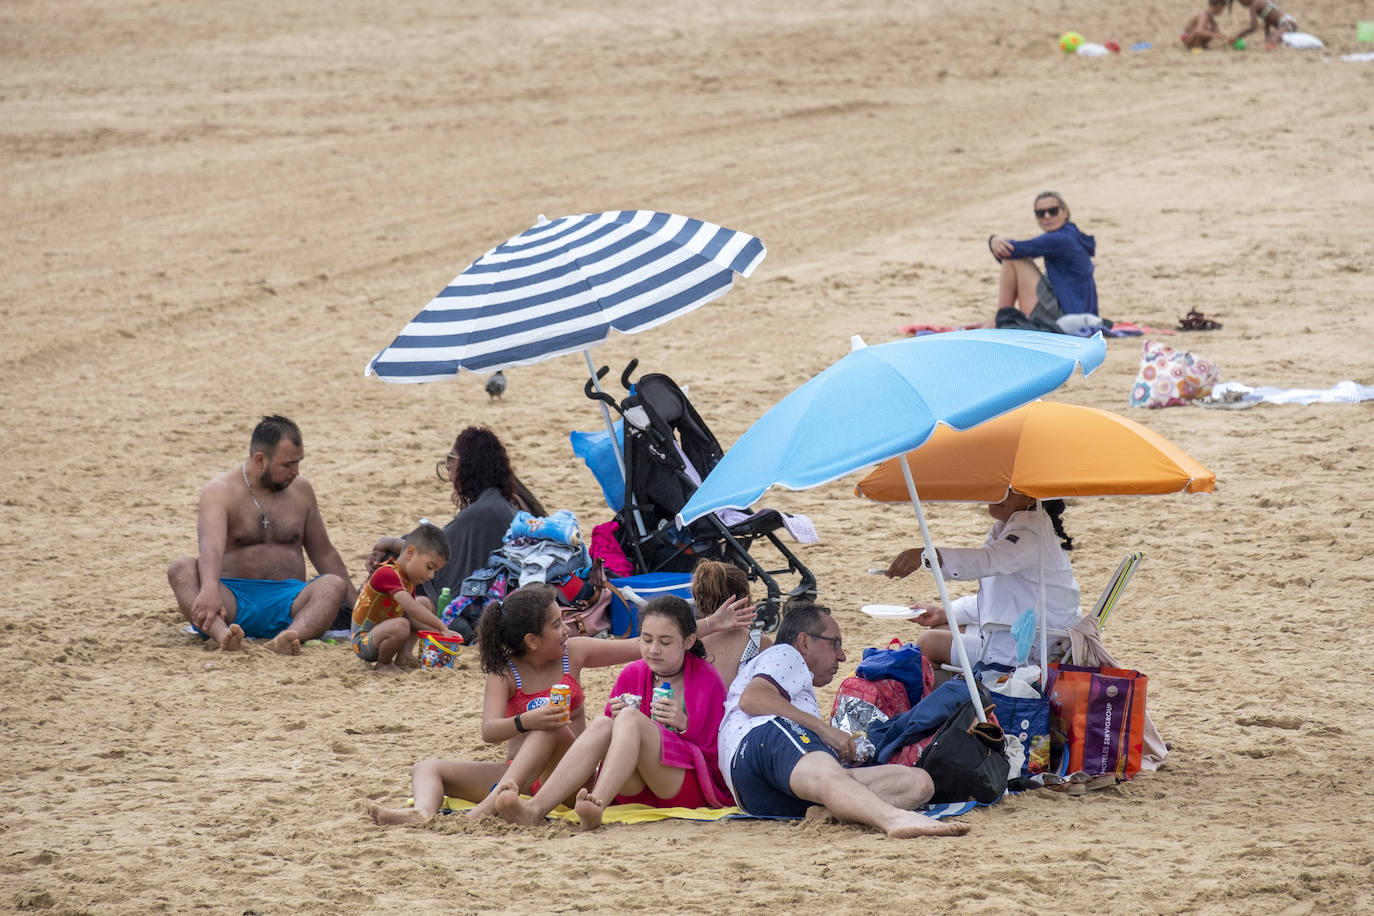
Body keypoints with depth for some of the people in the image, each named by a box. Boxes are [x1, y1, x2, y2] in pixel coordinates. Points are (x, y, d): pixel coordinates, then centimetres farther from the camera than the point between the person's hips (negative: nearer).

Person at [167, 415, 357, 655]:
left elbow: (323, 553, 25)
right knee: (180, 568, -30)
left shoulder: (301, 489, 14)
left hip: (286, 601, 3)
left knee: (334, 585, -27)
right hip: (234, 599, -3)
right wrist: (210, 589, -44)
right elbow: (210, 547, -23)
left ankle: (288, 638, -58)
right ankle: (222, 634, -60)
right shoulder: (220, 492, -3)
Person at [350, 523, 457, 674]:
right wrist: (442, 628, -34)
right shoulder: (387, 574, -26)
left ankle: (405, 654, 8)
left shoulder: (409, 579, 9)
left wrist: (436, 632, -5)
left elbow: (412, 617, 10)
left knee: (425, 603, 19)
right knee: (401, 626, -40)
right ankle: (384, 663, -11)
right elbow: (411, 608, -37)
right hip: (363, 642, -10)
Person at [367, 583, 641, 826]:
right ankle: (424, 813, -49)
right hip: (516, 773, 1)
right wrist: (526, 722, -37)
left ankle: (488, 808, -50)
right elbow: (489, 732, -19)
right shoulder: (504, 672, -3)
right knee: (427, 768, -11)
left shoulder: (573, 653, 5)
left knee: (553, 729, -35)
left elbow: (638, 647, 13)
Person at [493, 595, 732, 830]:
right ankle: (534, 809, -47)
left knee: (631, 719, -28)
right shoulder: (632, 675, 13)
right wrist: (615, 719, -7)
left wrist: (685, 724, -16)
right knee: (602, 725, -26)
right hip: (636, 789, 4)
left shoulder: (708, 680, 3)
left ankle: (595, 810, -54)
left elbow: (717, 753, 0)